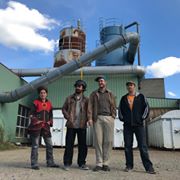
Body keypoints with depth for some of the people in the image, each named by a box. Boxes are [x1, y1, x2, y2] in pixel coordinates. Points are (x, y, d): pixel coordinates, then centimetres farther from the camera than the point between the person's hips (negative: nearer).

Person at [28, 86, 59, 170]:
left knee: (49, 145, 6)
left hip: (46, 126, 4)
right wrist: (35, 120, -14)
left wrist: (50, 121, 3)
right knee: (35, 145, 0)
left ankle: (50, 162, 16)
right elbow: (31, 114, -1)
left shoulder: (49, 103, 12)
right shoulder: (36, 102, 1)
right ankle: (34, 164, 8)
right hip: (36, 126, -4)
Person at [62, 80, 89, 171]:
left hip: (82, 126, 0)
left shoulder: (86, 99, 8)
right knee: (69, 144, 3)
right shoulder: (69, 98, 10)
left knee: (82, 145, 6)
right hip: (71, 125, 0)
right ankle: (67, 163, 13)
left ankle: (82, 163, 18)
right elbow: (64, 109, 9)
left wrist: (86, 119, -6)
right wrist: (68, 117, -5)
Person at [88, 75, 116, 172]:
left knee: (108, 141, -1)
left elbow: (114, 106, 12)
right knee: (98, 141, -1)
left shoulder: (110, 94, 17)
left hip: (108, 118, 1)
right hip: (97, 118, 0)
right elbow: (90, 106, 4)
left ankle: (105, 163, 8)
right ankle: (99, 163, 6)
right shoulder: (94, 94, 13)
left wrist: (113, 117, -1)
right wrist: (90, 118, -8)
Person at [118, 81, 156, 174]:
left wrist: (143, 118, -3)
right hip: (127, 125, 3)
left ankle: (148, 167, 3)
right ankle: (129, 165, 13)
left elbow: (146, 107, 5)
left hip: (139, 124, -2)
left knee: (143, 146, -3)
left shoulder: (141, 96, 7)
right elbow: (120, 109, 17)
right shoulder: (123, 98, 13)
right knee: (128, 146, 4)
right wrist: (122, 118, 6)